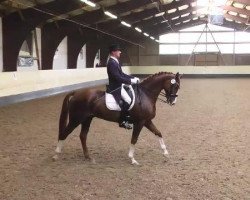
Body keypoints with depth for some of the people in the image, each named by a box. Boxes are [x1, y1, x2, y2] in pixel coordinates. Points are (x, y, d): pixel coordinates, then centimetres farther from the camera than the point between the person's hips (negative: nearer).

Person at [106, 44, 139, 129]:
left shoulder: (115, 61, 10)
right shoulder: (112, 63, -22)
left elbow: (122, 74, 15)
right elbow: (118, 78, -27)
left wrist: (133, 78, 5)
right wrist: (131, 80, -23)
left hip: (119, 85, 11)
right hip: (115, 87, -11)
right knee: (128, 101, -18)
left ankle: (126, 116, 23)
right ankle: (122, 121, -3)